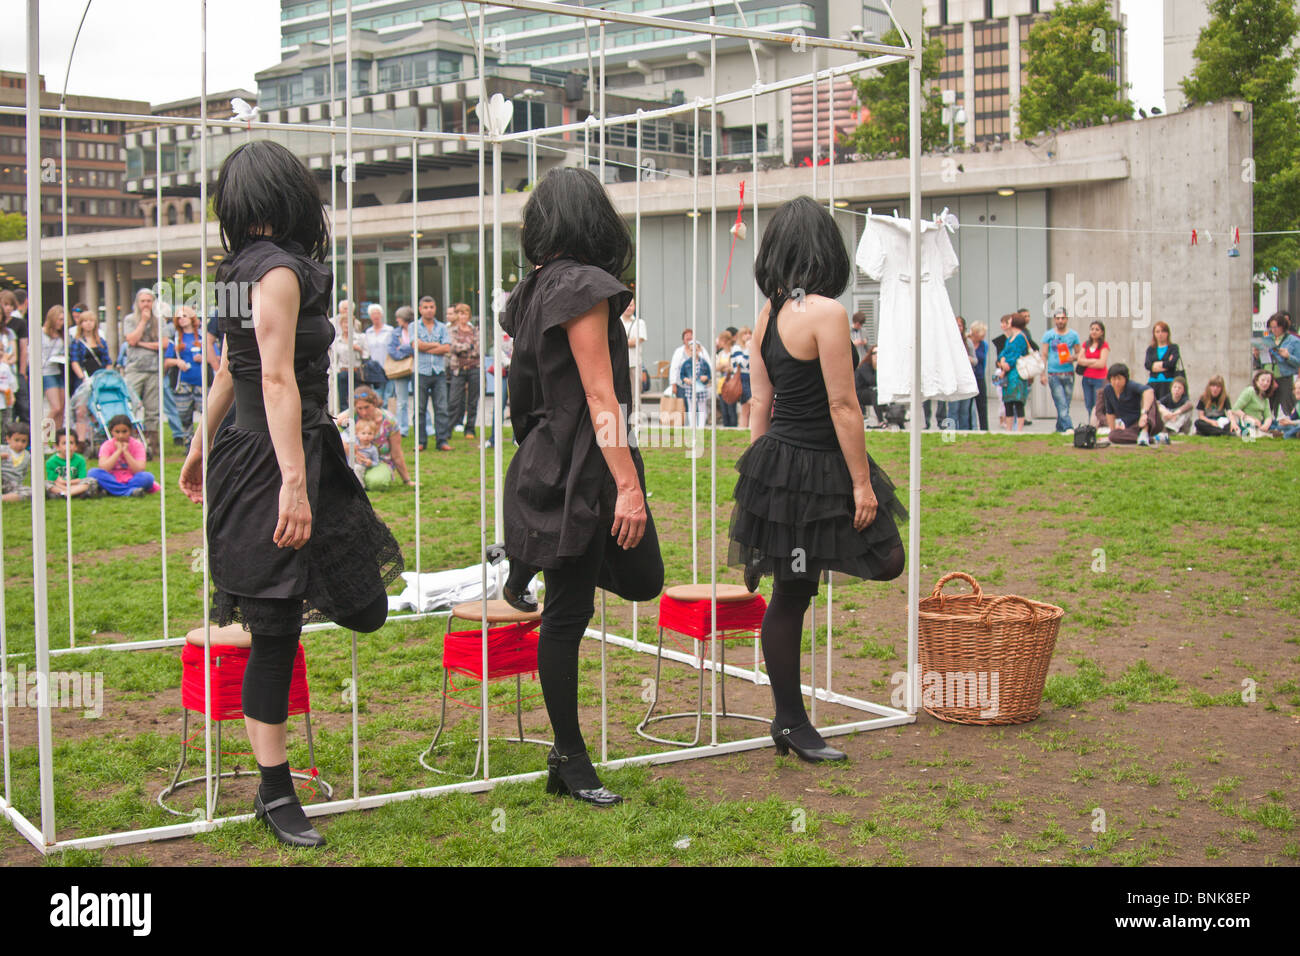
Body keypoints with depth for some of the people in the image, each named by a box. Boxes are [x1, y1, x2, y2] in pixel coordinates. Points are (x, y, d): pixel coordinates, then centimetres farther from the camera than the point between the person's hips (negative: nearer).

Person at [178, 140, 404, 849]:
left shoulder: (246, 267, 16)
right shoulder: (280, 268, -15)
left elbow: (231, 367, 27)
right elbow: (277, 379, -24)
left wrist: (203, 446, 36)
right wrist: (293, 483, -29)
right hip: (269, 467, -11)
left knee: (363, 606, 15)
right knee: (276, 634, 1)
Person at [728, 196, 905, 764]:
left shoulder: (767, 315, 8)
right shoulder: (825, 312, -17)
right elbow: (843, 407, -17)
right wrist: (862, 482, -12)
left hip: (775, 460, 9)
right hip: (816, 468, -9)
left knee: (790, 596, 12)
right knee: (885, 559, 7)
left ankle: (790, 722, 18)